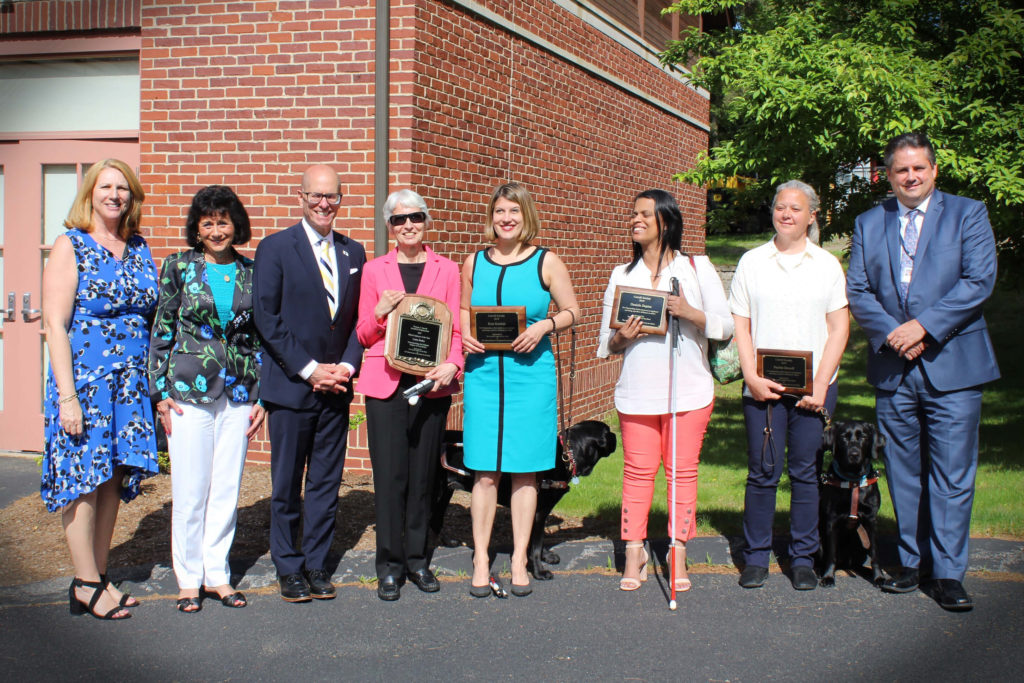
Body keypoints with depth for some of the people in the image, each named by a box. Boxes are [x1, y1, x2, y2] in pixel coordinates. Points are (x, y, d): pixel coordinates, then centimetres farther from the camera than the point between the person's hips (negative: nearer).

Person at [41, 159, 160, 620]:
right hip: (83, 383, -5)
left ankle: (99, 577, 20)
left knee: (113, 480, 9)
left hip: (131, 386, 5)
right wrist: (67, 395, -15)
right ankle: (86, 585, 10)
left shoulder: (140, 250, 11)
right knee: (84, 481, 0)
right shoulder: (70, 247, -4)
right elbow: (56, 325, -9)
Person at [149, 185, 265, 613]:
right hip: (188, 391, -2)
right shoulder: (178, 268, 1)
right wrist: (160, 392, -3)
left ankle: (217, 573, 19)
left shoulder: (251, 272, 7)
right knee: (190, 490, 2)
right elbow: (161, 332, 2)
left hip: (237, 393, 2)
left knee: (227, 489, 7)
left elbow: (261, 336, 10)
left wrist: (261, 396, 6)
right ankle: (188, 578, 15)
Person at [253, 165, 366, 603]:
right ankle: (288, 568, 16)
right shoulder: (275, 248, -3)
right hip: (290, 386, -4)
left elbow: (360, 318, 11)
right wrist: (309, 369, -12)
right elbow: (266, 317, -8)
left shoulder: (353, 252, 11)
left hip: (336, 386, 4)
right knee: (287, 484, 4)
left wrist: (347, 365, -5)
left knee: (327, 483, 9)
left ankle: (316, 564, 19)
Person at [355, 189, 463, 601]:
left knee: (423, 474, 5)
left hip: (431, 384, 1)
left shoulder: (447, 270, 9)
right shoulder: (374, 270, 9)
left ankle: (416, 559, 18)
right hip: (385, 383, -1)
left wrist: (452, 365, -12)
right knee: (390, 475, -4)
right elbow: (364, 335, 10)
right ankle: (390, 564, 7)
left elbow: (456, 329, 7)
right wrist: (379, 313, -11)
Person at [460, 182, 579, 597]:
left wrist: (545, 325, -12)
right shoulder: (474, 263, 10)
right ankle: (481, 559, 11)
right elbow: (462, 311, 20)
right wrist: (465, 335, -1)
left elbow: (572, 311, 7)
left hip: (530, 372, -1)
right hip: (483, 372, 1)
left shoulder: (546, 262, 3)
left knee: (525, 469, 3)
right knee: (485, 470, 1)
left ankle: (519, 559, 14)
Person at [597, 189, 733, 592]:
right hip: (637, 391, 2)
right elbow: (606, 342, 14)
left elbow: (726, 325, 0)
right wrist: (620, 338, -9)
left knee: (682, 469, 2)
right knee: (638, 471, 2)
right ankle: (634, 554, 10)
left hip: (689, 391, -2)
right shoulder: (622, 275, 13)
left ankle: (678, 556, 12)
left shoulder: (697, 268, 6)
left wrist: (691, 313, -17)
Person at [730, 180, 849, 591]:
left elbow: (839, 329, 4)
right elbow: (741, 326, 6)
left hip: (813, 386, 0)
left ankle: (803, 559, 13)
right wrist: (752, 377, -6)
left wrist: (820, 386, -6)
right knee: (763, 471, -1)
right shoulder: (751, 262, 9)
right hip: (762, 385, 0)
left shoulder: (827, 264, 8)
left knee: (806, 472, 2)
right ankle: (756, 557, 10)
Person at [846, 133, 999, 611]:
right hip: (892, 369, 3)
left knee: (952, 476, -3)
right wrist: (889, 333, -10)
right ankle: (912, 562, 20)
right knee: (903, 473, 9)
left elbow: (979, 281, -7)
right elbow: (857, 290, 7)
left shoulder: (968, 214, 4)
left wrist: (923, 326, -15)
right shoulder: (868, 223, 13)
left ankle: (947, 573, 4)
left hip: (952, 367, -3)